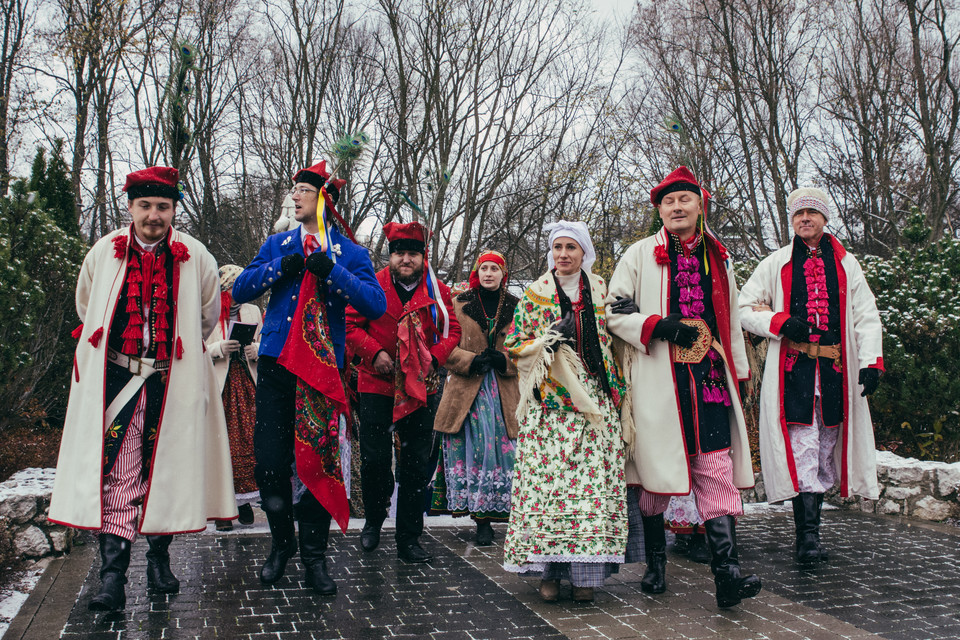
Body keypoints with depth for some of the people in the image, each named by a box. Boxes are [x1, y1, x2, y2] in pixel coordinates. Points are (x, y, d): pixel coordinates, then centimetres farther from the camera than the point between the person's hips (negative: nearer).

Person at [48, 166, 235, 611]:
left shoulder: (195, 257, -1)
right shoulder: (104, 253, 2)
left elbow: (208, 315, 15)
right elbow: (86, 307, 20)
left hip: (173, 382, 0)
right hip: (115, 378, 0)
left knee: (167, 468, 7)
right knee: (117, 473, -7)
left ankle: (159, 557, 24)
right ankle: (113, 577, -5)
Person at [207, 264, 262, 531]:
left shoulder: (252, 311, 16)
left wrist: (256, 350, -4)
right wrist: (219, 348, -16)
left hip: (247, 385, 3)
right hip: (219, 387, -3)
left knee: (249, 441, -3)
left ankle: (244, 499, 8)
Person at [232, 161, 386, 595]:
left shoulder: (349, 252, 4)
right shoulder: (278, 245, 13)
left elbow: (376, 305, -8)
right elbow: (239, 290, 6)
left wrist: (332, 271, -18)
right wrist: (279, 268, -9)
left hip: (324, 367, -2)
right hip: (276, 363, 2)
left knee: (319, 460, 0)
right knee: (270, 461, 1)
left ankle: (314, 555, 13)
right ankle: (281, 544, 22)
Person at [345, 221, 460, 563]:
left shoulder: (438, 291, 4)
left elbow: (452, 330, 8)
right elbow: (351, 325, 2)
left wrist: (434, 357, -9)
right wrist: (374, 352, -13)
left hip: (421, 388, 2)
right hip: (377, 385, -1)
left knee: (417, 464, 4)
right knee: (374, 459, -1)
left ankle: (409, 540, 16)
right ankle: (374, 519, 28)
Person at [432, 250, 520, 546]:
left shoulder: (515, 307, 12)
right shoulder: (460, 303, 10)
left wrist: (504, 360, -9)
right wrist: (470, 361, -12)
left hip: (504, 389, 1)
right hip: (467, 386, -1)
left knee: (502, 446, -8)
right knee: (472, 446, -8)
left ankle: (491, 509, 3)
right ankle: (482, 520, 1)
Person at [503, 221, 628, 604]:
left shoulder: (601, 291, 14)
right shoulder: (534, 295, 8)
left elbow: (614, 339, 20)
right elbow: (514, 344, 5)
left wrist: (617, 388, 8)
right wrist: (550, 339, -11)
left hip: (594, 401, 2)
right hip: (549, 402, -1)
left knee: (593, 478, -4)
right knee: (547, 479, -7)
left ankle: (584, 571, 2)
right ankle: (549, 570, 2)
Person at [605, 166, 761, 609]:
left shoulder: (717, 257, 17)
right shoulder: (641, 254, 6)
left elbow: (730, 318, 23)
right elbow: (615, 312, 2)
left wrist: (739, 370, 19)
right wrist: (660, 326, -13)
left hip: (709, 376, 3)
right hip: (658, 380, -2)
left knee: (716, 468, -6)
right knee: (656, 469, 3)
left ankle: (726, 572, -8)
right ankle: (655, 563, 19)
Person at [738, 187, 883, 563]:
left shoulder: (846, 264, 15)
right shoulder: (775, 264, 11)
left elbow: (866, 316, 12)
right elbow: (745, 308, 10)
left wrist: (871, 361, -1)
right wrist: (781, 323, -8)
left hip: (836, 368, 3)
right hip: (792, 367, -3)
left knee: (826, 448, 5)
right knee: (803, 448, -11)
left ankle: (810, 526, 15)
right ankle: (807, 535, -11)